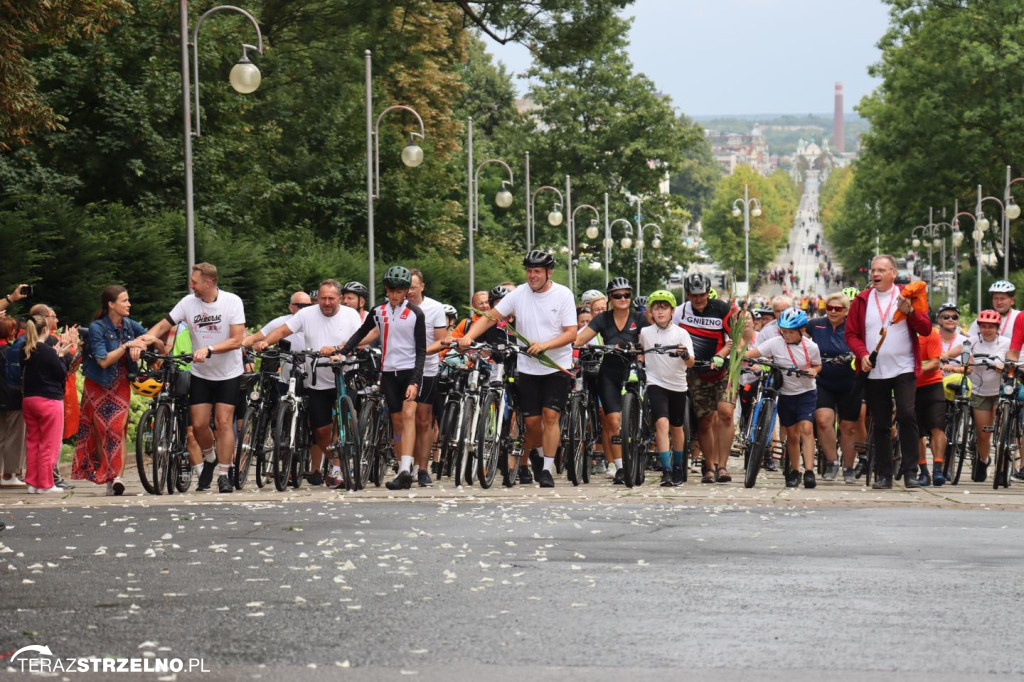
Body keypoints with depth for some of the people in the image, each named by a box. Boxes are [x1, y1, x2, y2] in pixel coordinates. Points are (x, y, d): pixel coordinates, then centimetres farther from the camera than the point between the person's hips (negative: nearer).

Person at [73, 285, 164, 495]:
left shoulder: (130, 326, 1)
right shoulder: (97, 328, -14)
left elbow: (161, 347, 2)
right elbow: (104, 361, -23)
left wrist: (152, 340, -20)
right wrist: (127, 345, -27)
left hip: (121, 385, 3)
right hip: (98, 386, -3)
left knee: (119, 428, -13)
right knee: (101, 430, 0)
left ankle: (118, 477, -22)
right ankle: (108, 478, 8)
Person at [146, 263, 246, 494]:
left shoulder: (232, 302, -15)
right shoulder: (188, 302, -6)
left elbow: (236, 340, -20)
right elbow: (162, 327, -2)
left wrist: (208, 350, -31)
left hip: (228, 373, -3)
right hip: (201, 374, 3)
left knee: (224, 422, -9)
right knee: (199, 424, -3)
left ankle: (224, 475, -1)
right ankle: (210, 459, 26)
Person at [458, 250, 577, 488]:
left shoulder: (563, 295, -6)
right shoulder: (519, 294, 0)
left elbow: (571, 333, -10)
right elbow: (491, 317, 1)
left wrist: (545, 345, -26)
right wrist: (468, 336, -15)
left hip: (557, 368, -2)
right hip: (527, 368, 2)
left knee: (550, 415, -12)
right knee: (532, 420, 3)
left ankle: (547, 469, -7)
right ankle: (537, 454, 32)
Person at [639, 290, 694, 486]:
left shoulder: (681, 333, -6)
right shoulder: (645, 333, -2)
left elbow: (691, 363, -15)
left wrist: (685, 355, -35)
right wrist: (640, 361, 1)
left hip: (677, 385, 1)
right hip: (656, 383, -1)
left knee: (677, 428, 14)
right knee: (662, 423, -20)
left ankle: (678, 468, 33)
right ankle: (666, 470, -24)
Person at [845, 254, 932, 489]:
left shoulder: (907, 296, 4)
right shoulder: (862, 300, 8)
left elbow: (926, 329, 0)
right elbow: (851, 333, 9)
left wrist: (909, 312, -17)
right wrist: (863, 354, -9)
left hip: (903, 369, -2)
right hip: (874, 372, 2)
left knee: (907, 415, -16)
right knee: (880, 424, 6)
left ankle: (910, 472, -11)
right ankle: (883, 475, 12)